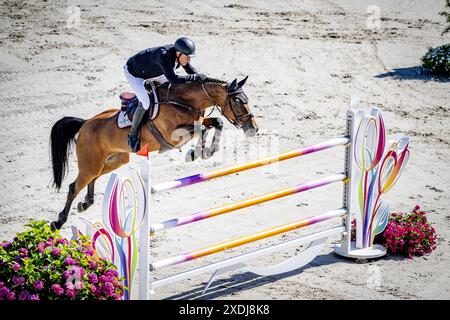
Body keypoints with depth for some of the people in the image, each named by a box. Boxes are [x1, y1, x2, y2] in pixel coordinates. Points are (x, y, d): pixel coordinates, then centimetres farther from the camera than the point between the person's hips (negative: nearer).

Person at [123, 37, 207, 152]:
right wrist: (195, 77, -42)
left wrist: (201, 79, -21)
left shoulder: (179, 53, -19)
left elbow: (191, 70, -5)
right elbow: (173, 79, -46)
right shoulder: (163, 56, -43)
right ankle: (132, 135, -5)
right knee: (145, 103, -24)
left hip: (152, 71, 8)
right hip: (133, 73, -8)